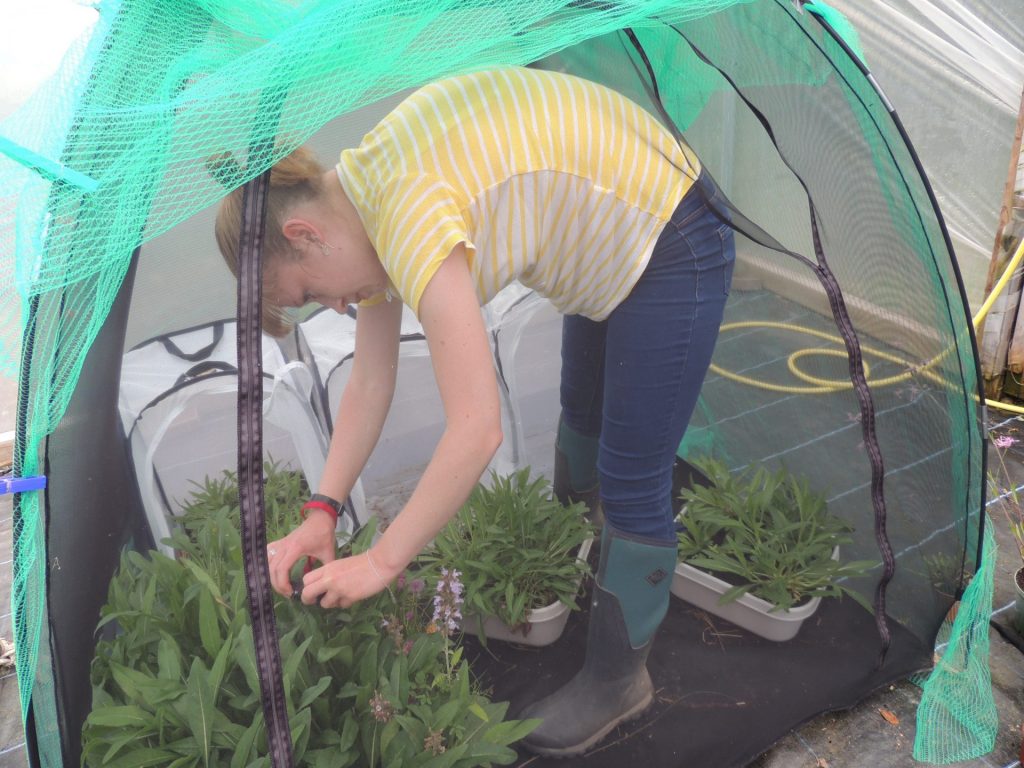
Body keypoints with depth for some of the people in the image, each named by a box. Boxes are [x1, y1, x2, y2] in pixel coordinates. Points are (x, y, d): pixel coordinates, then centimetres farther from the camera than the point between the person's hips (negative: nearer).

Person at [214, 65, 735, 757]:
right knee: (582, 419, 27)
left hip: (673, 250, -10)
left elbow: (478, 429, -35)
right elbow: (370, 384, 1)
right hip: (608, 252, 10)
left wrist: (383, 561, -25)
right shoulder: (370, 201, -4)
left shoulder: (410, 213, -34)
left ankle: (617, 680, 19)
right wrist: (322, 512, -3)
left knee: (632, 481, -2)